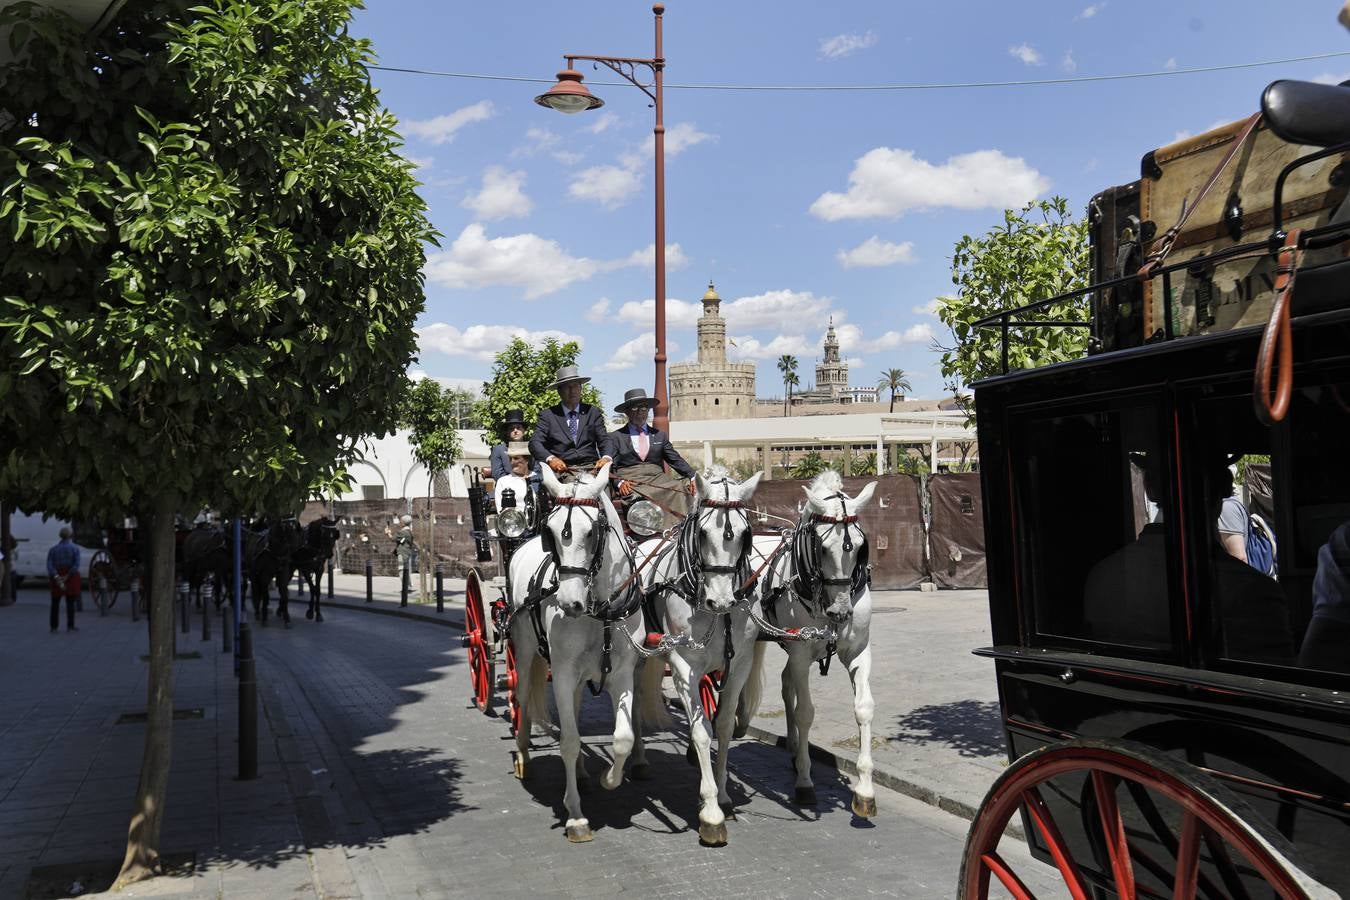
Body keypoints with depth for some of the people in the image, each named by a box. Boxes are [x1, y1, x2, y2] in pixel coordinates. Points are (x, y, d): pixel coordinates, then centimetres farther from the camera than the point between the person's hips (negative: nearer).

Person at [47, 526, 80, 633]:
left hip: (57, 577, 2)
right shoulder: (75, 548, -4)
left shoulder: (53, 549, 2)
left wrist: (56, 576, -17)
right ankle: (70, 625, 7)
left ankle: (54, 627, 7)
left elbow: (49, 565, -10)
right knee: (70, 602, 6)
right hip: (71, 578, -1)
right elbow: (76, 565, -17)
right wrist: (67, 576, -16)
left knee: (55, 603, 8)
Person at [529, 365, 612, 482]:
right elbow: (535, 442, 2)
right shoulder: (547, 415, 12)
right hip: (562, 469, -2)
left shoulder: (593, 413, 18)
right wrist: (550, 458, -19)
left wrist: (606, 458, -14)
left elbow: (604, 441, 10)